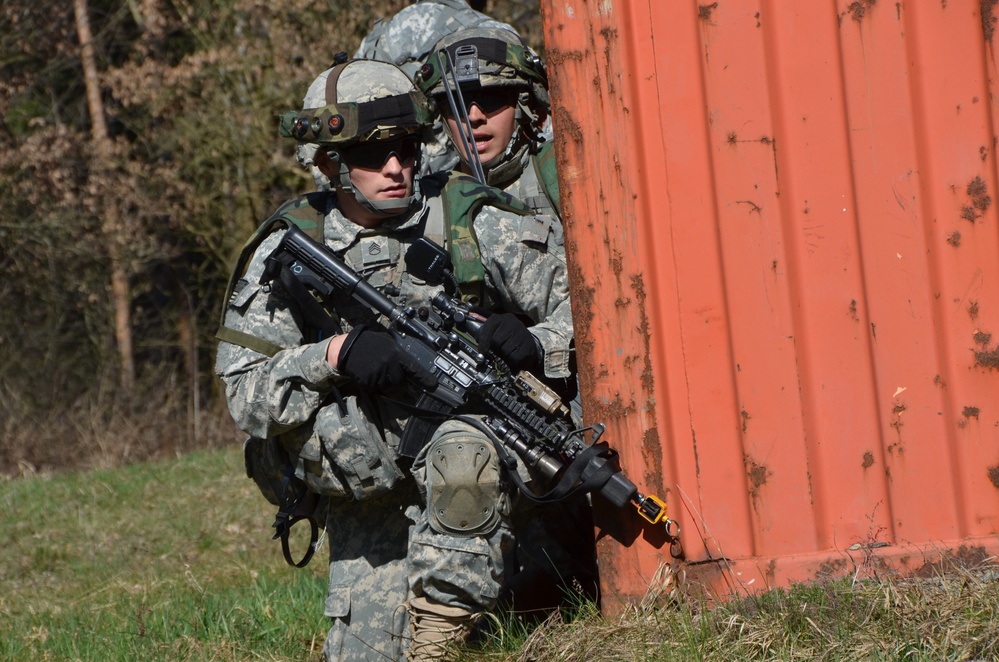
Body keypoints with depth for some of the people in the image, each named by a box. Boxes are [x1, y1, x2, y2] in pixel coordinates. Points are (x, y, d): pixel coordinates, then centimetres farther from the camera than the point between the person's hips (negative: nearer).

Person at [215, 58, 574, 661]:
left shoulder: (470, 226, -2)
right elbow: (245, 397, -5)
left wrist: (537, 345, -22)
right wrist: (335, 356, -22)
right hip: (369, 501, 1)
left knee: (460, 451, -36)